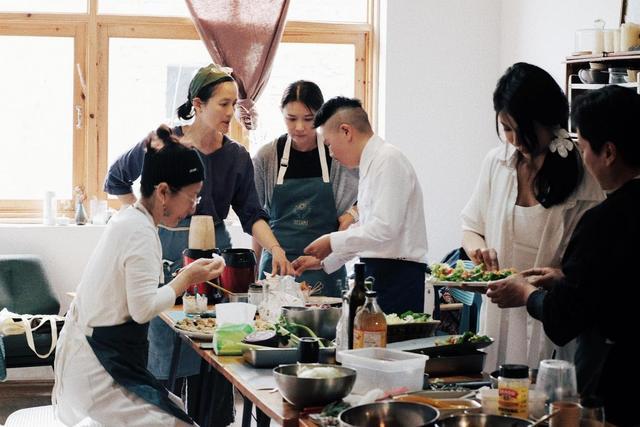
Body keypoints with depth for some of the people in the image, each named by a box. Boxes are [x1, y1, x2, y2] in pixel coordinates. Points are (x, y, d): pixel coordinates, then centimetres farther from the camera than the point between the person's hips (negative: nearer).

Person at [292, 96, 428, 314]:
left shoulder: (388, 160, -11)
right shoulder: (370, 163, 18)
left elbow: (385, 229, -19)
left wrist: (333, 242, -10)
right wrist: (324, 261, 24)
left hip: (398, 278, -9)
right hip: (378, 272, 9)